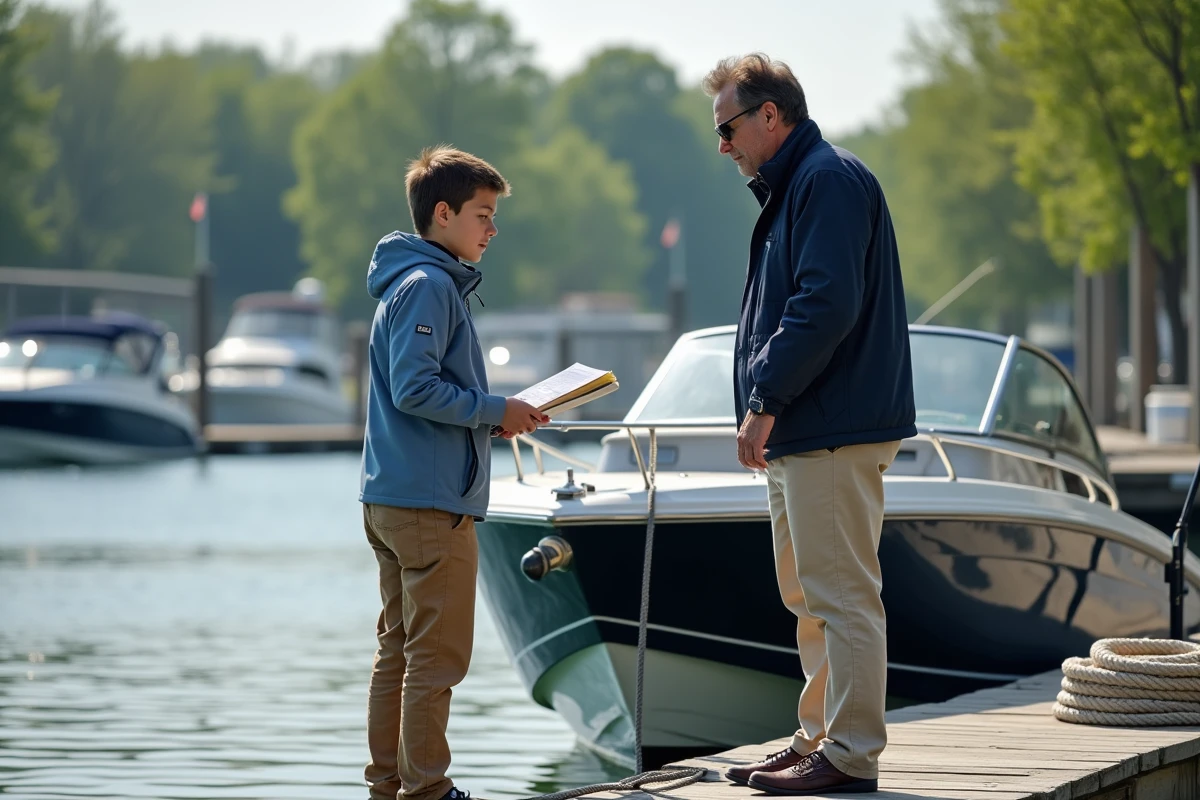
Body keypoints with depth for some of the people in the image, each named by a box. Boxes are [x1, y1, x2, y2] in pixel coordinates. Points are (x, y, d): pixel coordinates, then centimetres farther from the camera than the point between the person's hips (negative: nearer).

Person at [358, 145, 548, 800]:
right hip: (431, 501, -10)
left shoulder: (412, 284, 18)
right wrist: (496, 413, -12)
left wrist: (495, 418, 12)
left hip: (389, 499, 10)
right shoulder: (429, 286, -14)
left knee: (399, 649, 13)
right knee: (437, 656, -5)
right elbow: (415, 387, -21)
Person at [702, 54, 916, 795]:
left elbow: (825, 308, -22)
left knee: (841, 595, -8)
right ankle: (818, 740, 22)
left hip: (835, 431, -11)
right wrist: (766, 407, 15)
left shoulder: (830, 182, -13)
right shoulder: (792, 187, 21)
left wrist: (765, 401, -19)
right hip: (801, 432, 11)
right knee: (808, 595, 15)